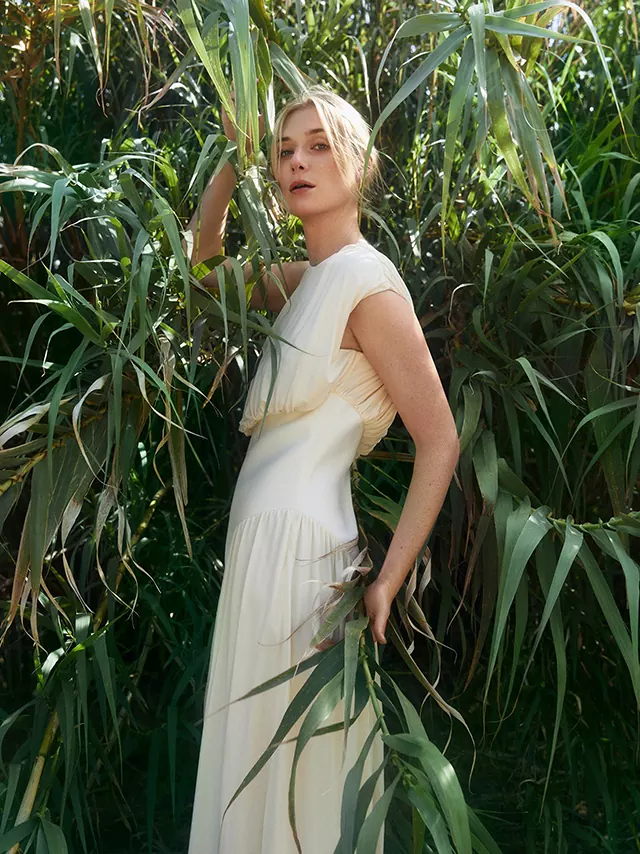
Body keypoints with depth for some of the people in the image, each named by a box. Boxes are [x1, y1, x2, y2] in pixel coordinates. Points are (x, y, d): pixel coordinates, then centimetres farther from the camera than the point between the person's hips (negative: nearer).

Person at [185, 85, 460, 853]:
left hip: (298, 536, -8)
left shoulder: (368, 283, -14)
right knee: (260, 754, 20)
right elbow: (207, 264, 26)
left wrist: (387, 581, -17)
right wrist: (233, 161, 12)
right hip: (263, 529, 8)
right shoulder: (304, 279, 10)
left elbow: (440, 442, -15)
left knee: (291, 764, 5)